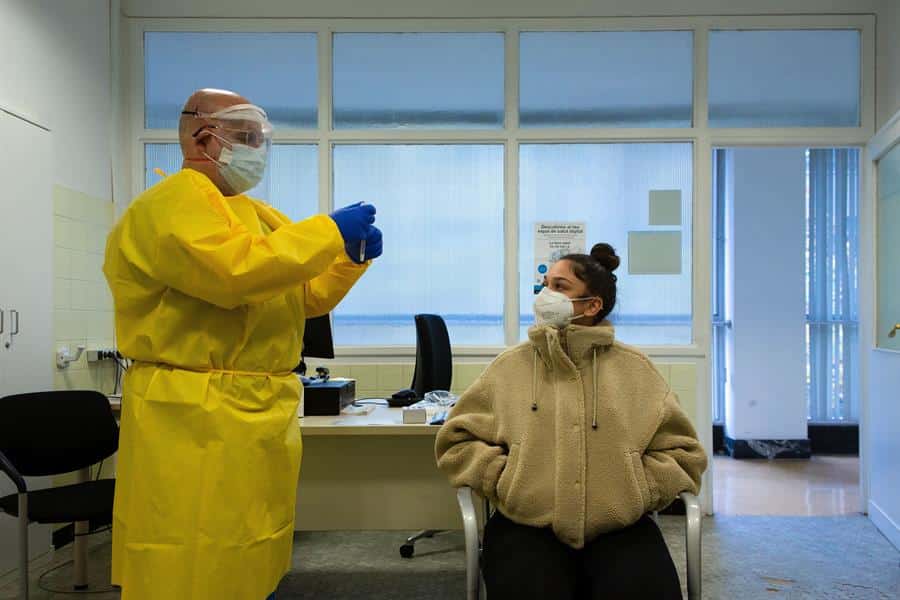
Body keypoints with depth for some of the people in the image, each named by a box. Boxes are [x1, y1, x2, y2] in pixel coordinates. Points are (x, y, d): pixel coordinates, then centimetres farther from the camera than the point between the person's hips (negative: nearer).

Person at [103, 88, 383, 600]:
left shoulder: (254, 212, 20)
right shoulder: (172, 203, -9)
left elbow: (305, 296, 22)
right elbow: (232, 270, -26)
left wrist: (351, 256, 4)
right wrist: (331, 232, -18)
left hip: (263, 418, 9)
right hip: (196, 422, -9)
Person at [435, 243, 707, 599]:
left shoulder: (634, 369, 10)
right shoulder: (510, 366, 9)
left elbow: (682, 451, 13)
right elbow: (458, 441, 10)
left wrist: (634, 492, -2)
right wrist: (507, 483, -4)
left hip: (620, 528, 1)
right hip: (527, 527, -1)